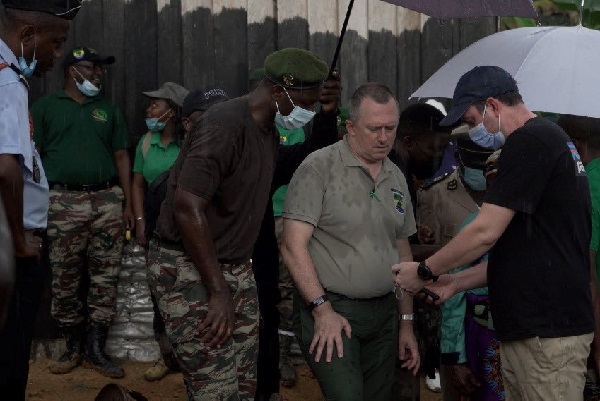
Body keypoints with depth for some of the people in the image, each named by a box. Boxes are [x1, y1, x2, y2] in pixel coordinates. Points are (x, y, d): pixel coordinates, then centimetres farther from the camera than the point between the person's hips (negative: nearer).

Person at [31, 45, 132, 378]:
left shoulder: (109, 110, 17)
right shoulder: (45, 107, 8)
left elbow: (122, 158, 15)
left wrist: (128, 204, 8)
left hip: (107, 201, 2)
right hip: (64, 202, -2)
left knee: (105, 277, 0)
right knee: (65, 279, 0)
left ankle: (97, 348, 7)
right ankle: (74, 346, 12)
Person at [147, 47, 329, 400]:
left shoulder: (269, 131, 11)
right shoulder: (224, 126, -20)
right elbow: (188, 207, -25)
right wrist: (218, 292, -23)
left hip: (237, 267, 9)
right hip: (188, 270, -9)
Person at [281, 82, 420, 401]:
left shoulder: (397, 179, 13)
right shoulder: (319, 168, -8)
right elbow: (293, 246, -12)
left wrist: (406, 323, 17)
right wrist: (322, 309, -17)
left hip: (384, 314, 7)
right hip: (328, 311, -6)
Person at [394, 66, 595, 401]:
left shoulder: (528, 142, -14)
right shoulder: (551, 137, 18)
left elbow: (485, 233, -16)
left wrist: (425, 272, -2)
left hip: (547, 328, -10)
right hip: (535, 322, 10)